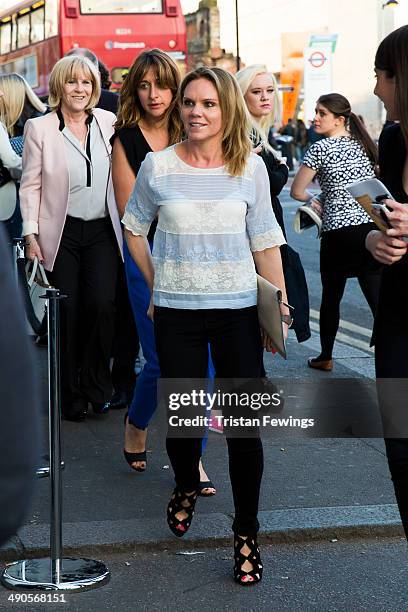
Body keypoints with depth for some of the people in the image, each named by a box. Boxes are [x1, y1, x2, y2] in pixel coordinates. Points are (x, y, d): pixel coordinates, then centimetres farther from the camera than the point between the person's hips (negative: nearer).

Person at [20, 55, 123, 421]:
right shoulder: (40, 129, -2)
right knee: (66, 315, 1)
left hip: (102, 231, 1)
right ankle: (71, 395, 17)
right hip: (61, 234, -1)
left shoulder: (109, 123, 5)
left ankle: (97, 383, 8)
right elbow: (30, 186, 0)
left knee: (101, 305, -13)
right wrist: (31, 235, -5)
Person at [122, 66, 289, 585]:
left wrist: (281, 307, 2)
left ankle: (247, 534, 13)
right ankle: (186, 487, 39)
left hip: (237, 309, 0)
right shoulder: (158, 166, -1)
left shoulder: (250, 167, 0)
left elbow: (265, 241, 4)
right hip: (176, 310, 0)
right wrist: (155, 284, 9)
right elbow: (134, 226, 14)